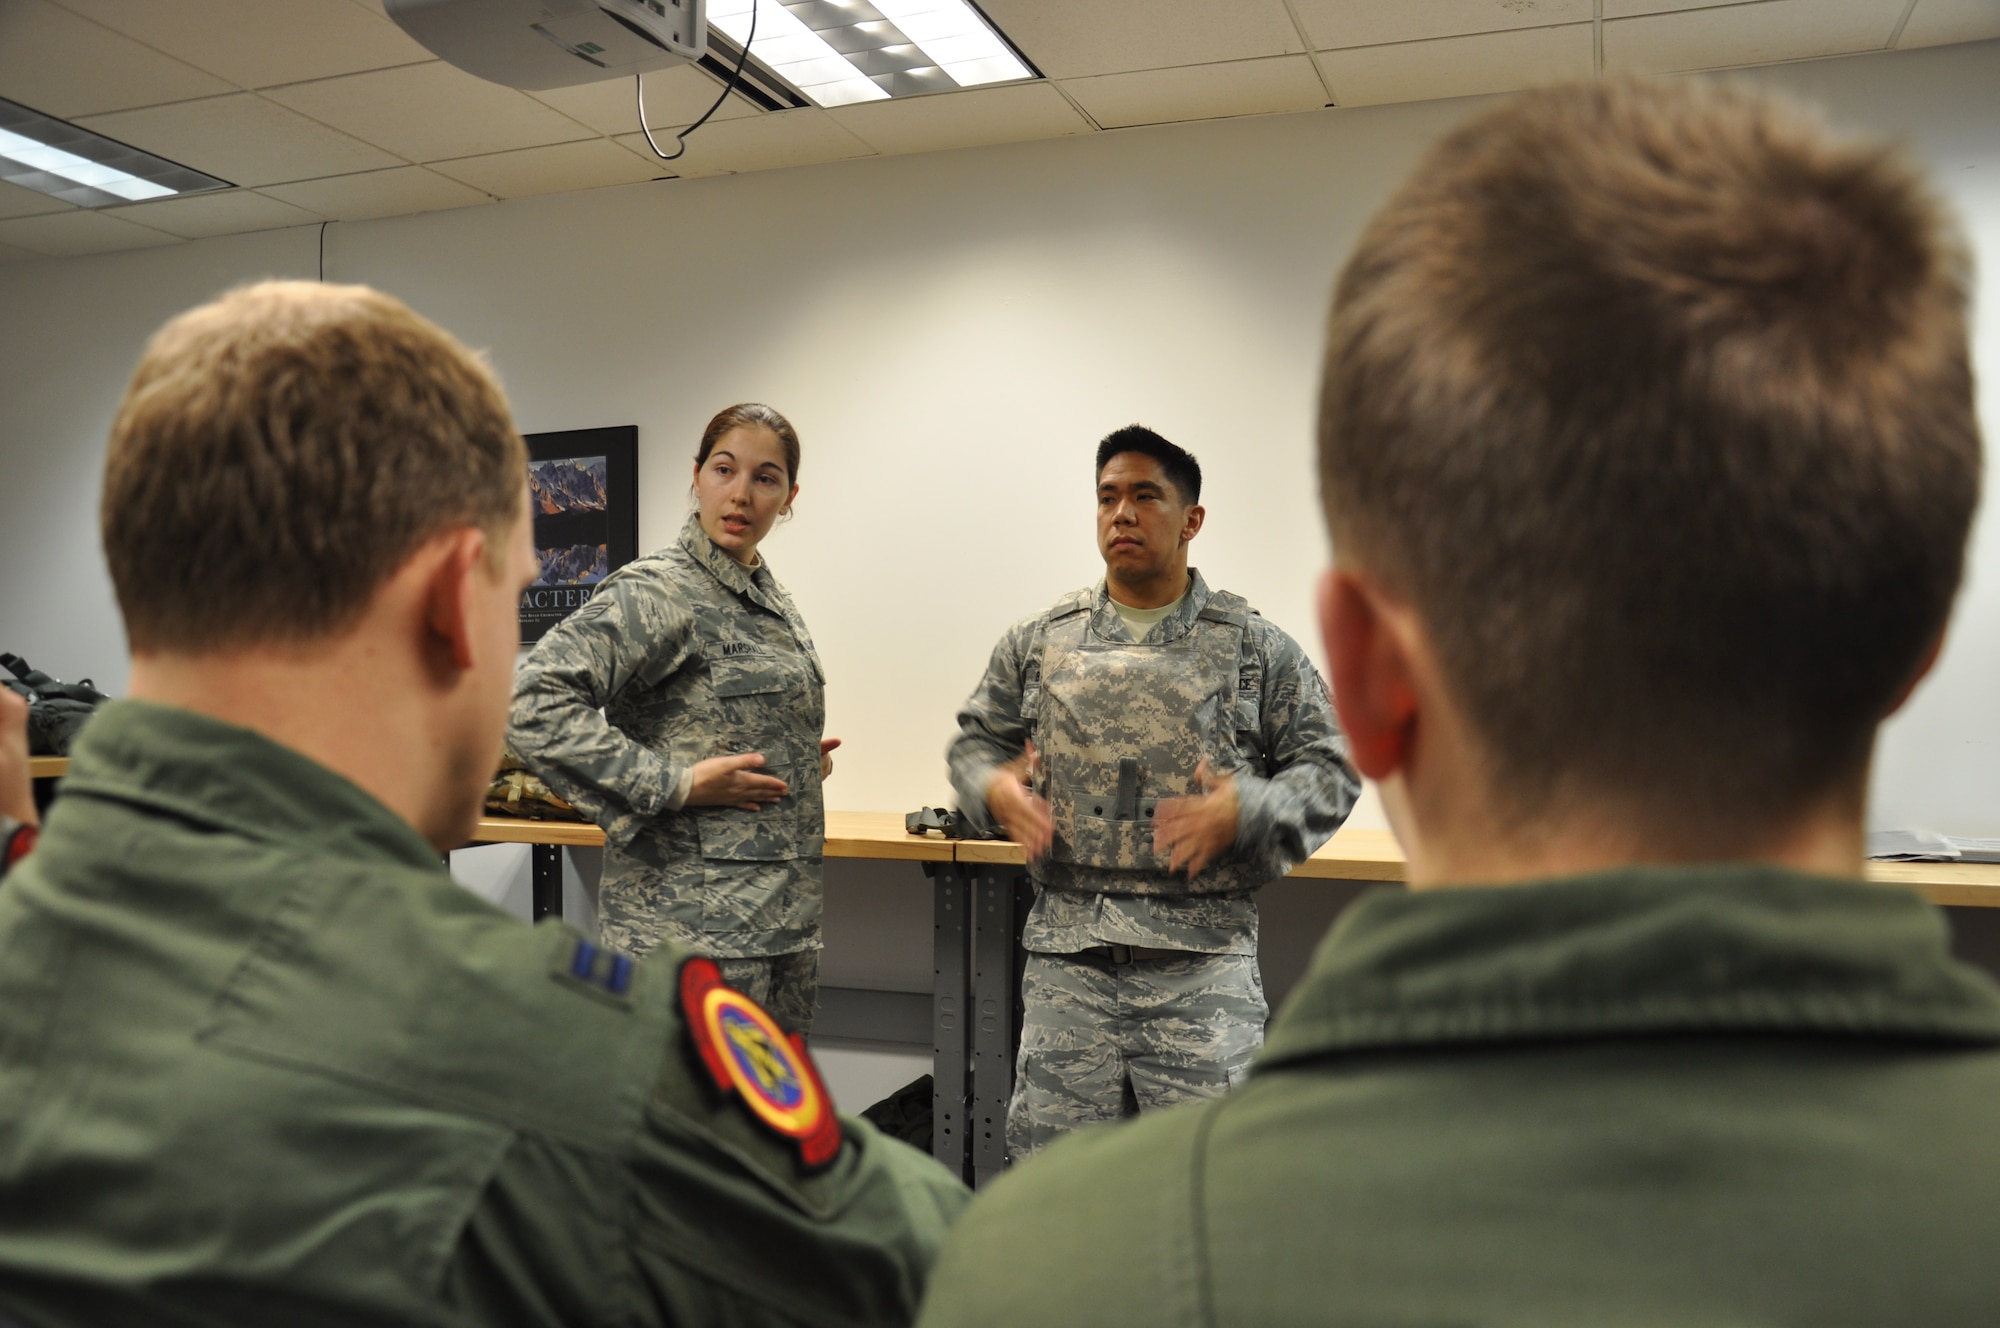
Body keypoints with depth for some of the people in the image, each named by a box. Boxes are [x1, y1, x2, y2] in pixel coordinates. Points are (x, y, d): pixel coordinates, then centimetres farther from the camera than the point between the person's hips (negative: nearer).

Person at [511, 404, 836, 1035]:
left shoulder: (774, 603, 14)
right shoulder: (658, 590, -13)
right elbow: (536, 701, -25)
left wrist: (803, 762, 9)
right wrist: (675, 785, -22)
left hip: (785, 917, 9)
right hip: (695, 919, -8)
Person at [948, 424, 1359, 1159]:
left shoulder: (1256, 649, 4)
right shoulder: (1038, 643, 10)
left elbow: (1328, 768, 4)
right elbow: (975, 740, 18)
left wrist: (1245, 811, -14)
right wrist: (994, 787, -5)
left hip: (1203, 959, -2)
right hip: (1067, 951, 2)